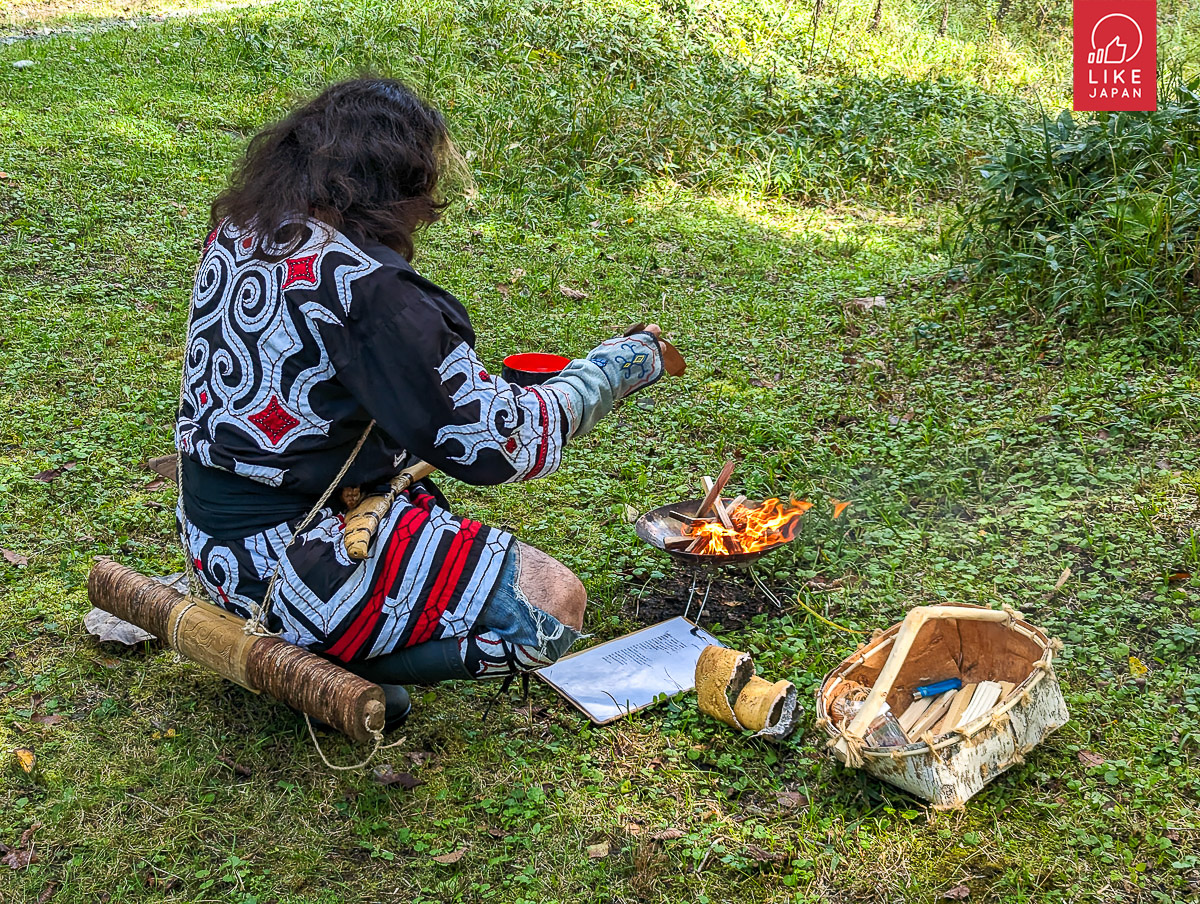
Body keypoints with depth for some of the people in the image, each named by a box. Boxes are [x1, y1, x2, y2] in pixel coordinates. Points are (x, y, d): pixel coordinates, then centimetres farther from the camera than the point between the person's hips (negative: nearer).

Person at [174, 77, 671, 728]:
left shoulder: (238, 228, 1)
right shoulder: (363, 284, -24)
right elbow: (502, 444, -18)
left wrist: (468, 378, 16)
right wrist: (626, 362, -4)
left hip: (206, 532, 9)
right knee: (551, 606, -8)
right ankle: (312, 659, -4)